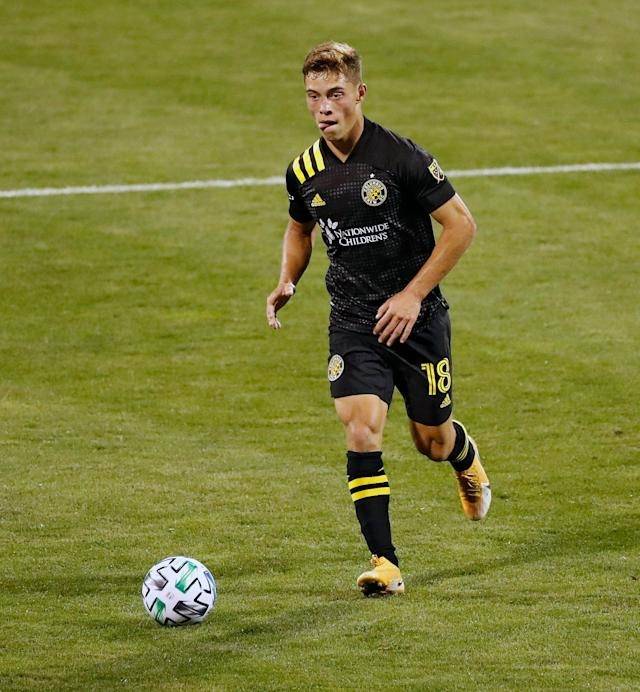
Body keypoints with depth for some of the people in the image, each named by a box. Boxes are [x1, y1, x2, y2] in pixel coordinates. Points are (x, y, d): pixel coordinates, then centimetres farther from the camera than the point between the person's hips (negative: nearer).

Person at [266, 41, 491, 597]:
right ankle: (385, 564, -13)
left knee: (431, 441, 10)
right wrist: (287, 282, 2)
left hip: (417, 316, -2)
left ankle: (466, 457, 49)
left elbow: (461, 225, -11)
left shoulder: (400, 157, -16)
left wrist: (414, 294, -15)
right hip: (352, 320, 2)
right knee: (361, 430, -16)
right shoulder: (305, 172, -1)